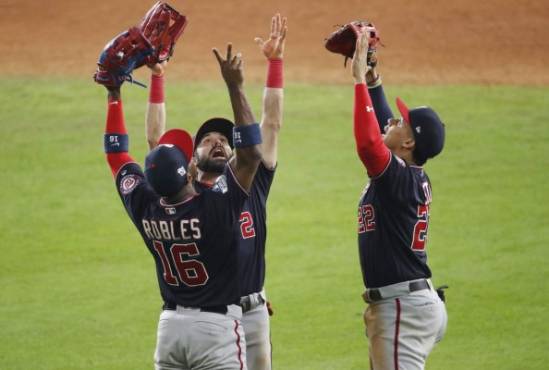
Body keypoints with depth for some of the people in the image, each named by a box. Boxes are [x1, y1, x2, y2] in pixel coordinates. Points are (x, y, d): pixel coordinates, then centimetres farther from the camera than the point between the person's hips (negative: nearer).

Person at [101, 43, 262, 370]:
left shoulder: (144, 208, -5)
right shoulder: (215, 208, -20)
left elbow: (116, 153, 8)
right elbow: (251, 154, -20)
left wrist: (114, 94, 13)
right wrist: (235, 87, -19)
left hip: (170, 325, 6)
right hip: (217, 327, -6)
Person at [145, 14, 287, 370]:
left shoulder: (252, 185, 8)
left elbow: (271, 125, 5)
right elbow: (157, 139, -2)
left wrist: (275, 61, 1)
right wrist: (157, 77, -8)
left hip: (252, 313, 2)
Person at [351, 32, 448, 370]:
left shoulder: (401, 178, -15)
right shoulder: (415, 177, 11)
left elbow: (367, 141, -31)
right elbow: (378, 135, 23)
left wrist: (360, 79, -24)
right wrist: (371, 76, 19)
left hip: (404, 307, -10)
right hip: (403, 303, 10)